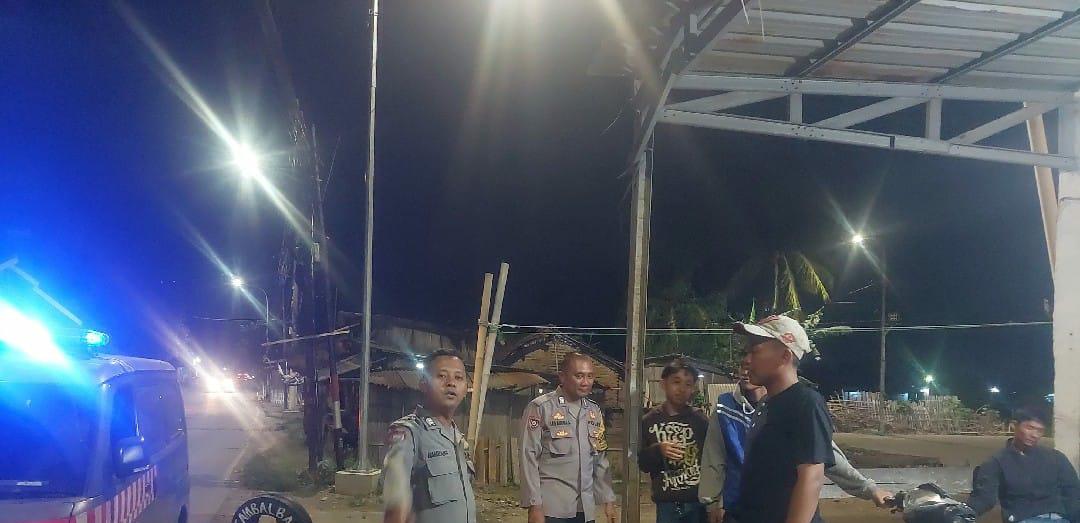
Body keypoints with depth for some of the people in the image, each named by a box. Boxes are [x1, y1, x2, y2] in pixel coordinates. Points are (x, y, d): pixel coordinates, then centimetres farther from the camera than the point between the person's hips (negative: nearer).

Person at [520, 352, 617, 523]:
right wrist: (534, 506, -13)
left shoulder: (595, 412, 10)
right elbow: (529, 459, -9)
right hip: (552, 508, -5)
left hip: (586, 509, 5)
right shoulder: (540, 408, -7)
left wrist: (608, 499, 10)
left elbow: (600, 461, 15)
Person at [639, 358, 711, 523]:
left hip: (699, 501, 0)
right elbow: (642, 463, 4)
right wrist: (658, 450, -14)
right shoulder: (649, 421, 3)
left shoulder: (700, 420, 2)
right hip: (667, 503, 0)